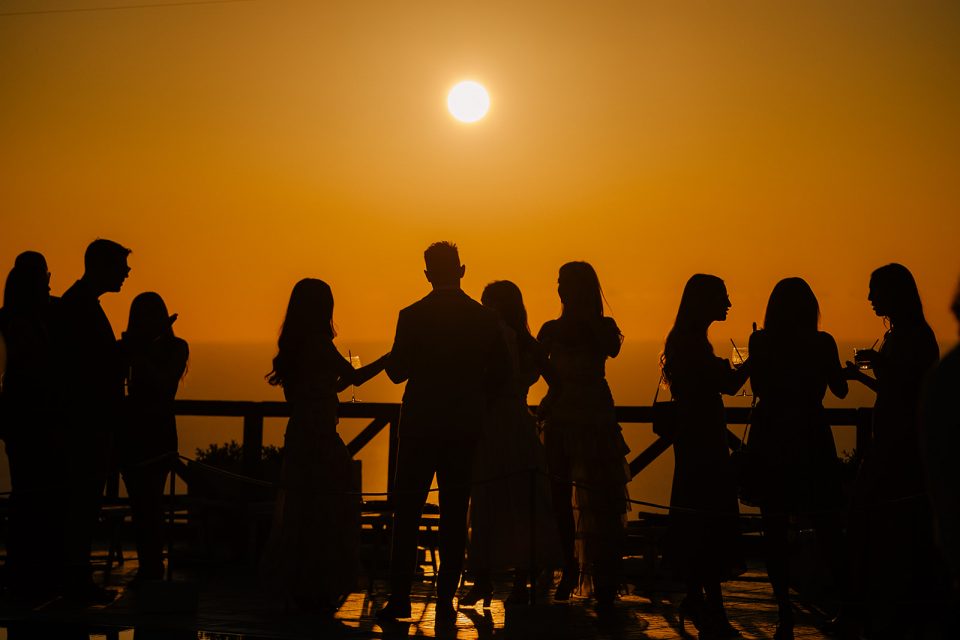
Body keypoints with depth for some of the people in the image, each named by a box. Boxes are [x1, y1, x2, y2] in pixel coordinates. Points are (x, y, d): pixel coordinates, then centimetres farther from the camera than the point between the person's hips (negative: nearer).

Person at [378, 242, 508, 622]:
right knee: (454, 516, 7)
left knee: (406, 512, 6)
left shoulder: (412, 316, -7)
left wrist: (399, 353, 14)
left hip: (420, 423, -2)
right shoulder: (484, 319, 1)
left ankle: (400, 597, 5)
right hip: (465, 426, 2)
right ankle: (445, 600, 7)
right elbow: (500, 373, 3)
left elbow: (397, 372, -6)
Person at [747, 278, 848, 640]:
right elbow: (840, 390, 5)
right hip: (811, 437, 0)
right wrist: (843, 371, 26)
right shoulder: (822, 342, -6)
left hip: (769, 440, 0)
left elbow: (758, 388, 5)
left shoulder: (760, 341, -5)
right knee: (826, 527, 11)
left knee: (774, 529, 4)